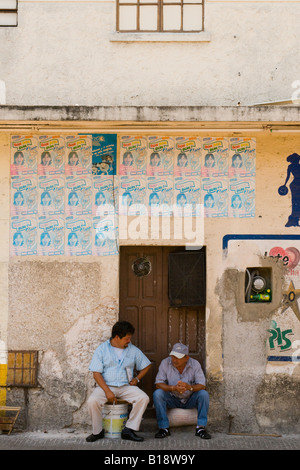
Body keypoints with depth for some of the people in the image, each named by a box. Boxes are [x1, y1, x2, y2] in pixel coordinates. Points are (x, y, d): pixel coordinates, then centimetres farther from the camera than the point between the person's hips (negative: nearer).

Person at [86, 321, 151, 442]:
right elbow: (96, 373, -6)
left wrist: (137, 378, 4)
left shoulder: (133, 350, 9)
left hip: (125, 387, 2)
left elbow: (146, 365, 22)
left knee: (143, 398, -25)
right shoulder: (102, 349, 0)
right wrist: (107, 391, -18)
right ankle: (97, 432, -7)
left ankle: (129, 430, -15)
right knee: (92, 401, -31)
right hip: (105, 386, -2)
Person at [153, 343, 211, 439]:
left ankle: (201, 428, -19)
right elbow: (158, 384, -16)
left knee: (203, 394, -27)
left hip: (190, 400, 0)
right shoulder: (165, 363, -12)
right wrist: (173, 388, -35)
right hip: (172, 399, 0)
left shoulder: (195, 364, -12)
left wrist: (189, 387, -39)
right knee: (157, 394, -28)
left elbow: (202, 386, -17)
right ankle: (164, 428, -20)